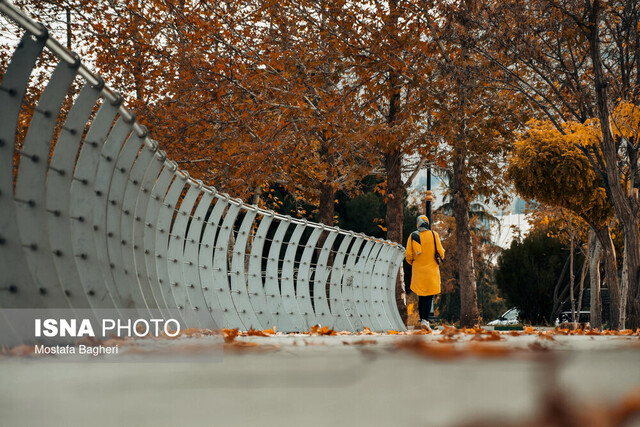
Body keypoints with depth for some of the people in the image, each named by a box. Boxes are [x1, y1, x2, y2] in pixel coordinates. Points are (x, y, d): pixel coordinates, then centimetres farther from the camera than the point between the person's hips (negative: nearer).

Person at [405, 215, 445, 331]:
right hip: (431, 269, -3)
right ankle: (425, 320, -16)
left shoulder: (412, 236, 0)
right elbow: (440, 253, -5)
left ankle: (422, 319, 17)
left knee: (421, 296, 14)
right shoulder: (433, 235, -6)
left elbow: (408, 254, -1)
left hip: (418, 270, 3)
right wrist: (441, 257, 17)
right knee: (429, 296, -2)